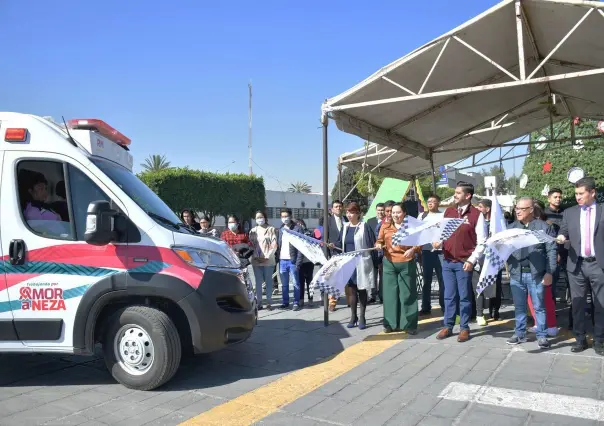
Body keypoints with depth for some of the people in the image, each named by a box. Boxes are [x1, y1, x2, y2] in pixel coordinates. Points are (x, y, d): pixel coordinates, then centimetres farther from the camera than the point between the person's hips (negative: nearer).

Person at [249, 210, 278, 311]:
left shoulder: (271, 229, 3)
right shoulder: (253, 231, 12)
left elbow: (274, 245, -2)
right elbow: (251, 245, 9)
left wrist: (267, 256, -10)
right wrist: (256, 257, -4)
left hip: (268, 260, -2)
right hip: (256, 260, 2)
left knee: (268, 281, 2)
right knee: (258, 282, 3)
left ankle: (269, 302, 8)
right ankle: (259, 302, 8)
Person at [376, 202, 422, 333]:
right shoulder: (385, 226, 9)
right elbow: (379, 240, 14)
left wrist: (413, 250, -17)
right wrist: (378, 245, -8)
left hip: (407, 263, -2)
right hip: (389, 263, 2)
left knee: (407, 294, 3)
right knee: (390, 293, 5)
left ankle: (409, 324, 12)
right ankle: (391, 324, 15)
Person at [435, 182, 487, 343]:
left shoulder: (476, 214, -6)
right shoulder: (448, 212, 9)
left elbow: (482, 242, -6)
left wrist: (472, 260, -12)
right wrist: (438, 243, -5)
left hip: (464, 262, -4)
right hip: (447, 261, 4)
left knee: (464, 296, 5)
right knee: (449, 296, 11)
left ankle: (464, 328, 17)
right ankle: (448, 326, 21)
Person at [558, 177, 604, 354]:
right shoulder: (569, 212, 7)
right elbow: (563, 233, 8)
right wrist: (562, 238, -14)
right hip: (576, 265, 2)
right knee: (577, 304, 8)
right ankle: (580, 339, 18)